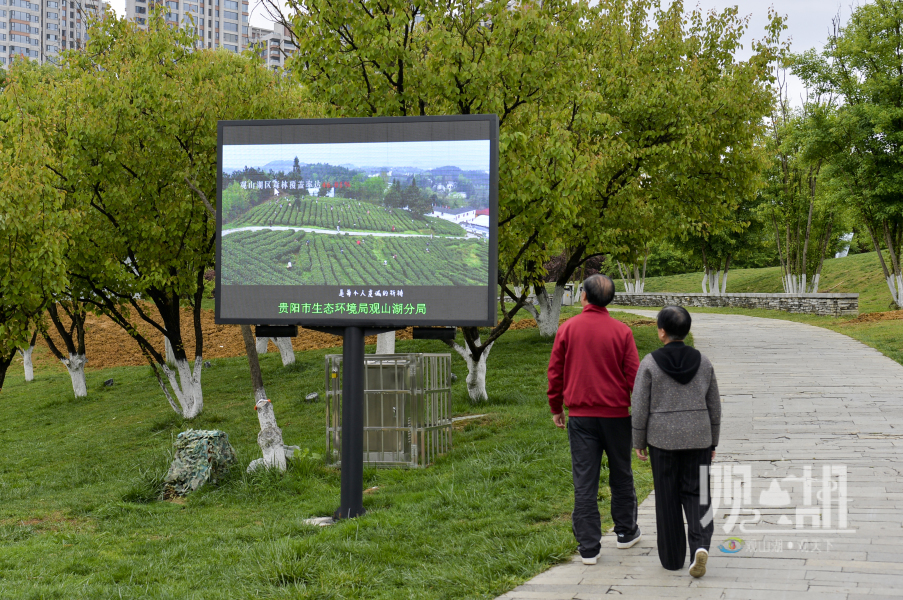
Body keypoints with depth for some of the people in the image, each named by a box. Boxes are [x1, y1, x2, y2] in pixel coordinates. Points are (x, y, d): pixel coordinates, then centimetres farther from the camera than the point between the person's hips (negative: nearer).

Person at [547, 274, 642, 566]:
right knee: (621, 474, 17)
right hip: (616, 414, 0)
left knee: (584, 481, 1)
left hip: (580, 416, 0)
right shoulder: (621, 331, -4)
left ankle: (588, 547, 1)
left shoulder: (567, 329, -2)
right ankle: (626, 532, 31)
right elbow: (634, 375, -3)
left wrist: (555, 408, 14)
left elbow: (555, 371, 3)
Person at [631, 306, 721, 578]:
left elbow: (640, 407, -8)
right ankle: (700, 544, -13)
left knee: (667, 497, 10)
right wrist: (713, 442, 16)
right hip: (697, 438, 2)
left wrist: (638, 442, 4)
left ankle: (672, 557, 17)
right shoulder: (703, 362, 0)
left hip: (662, 438, -2)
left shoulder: (650, 363, -10)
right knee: (695, 494, 9)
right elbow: (714, 406, 6)